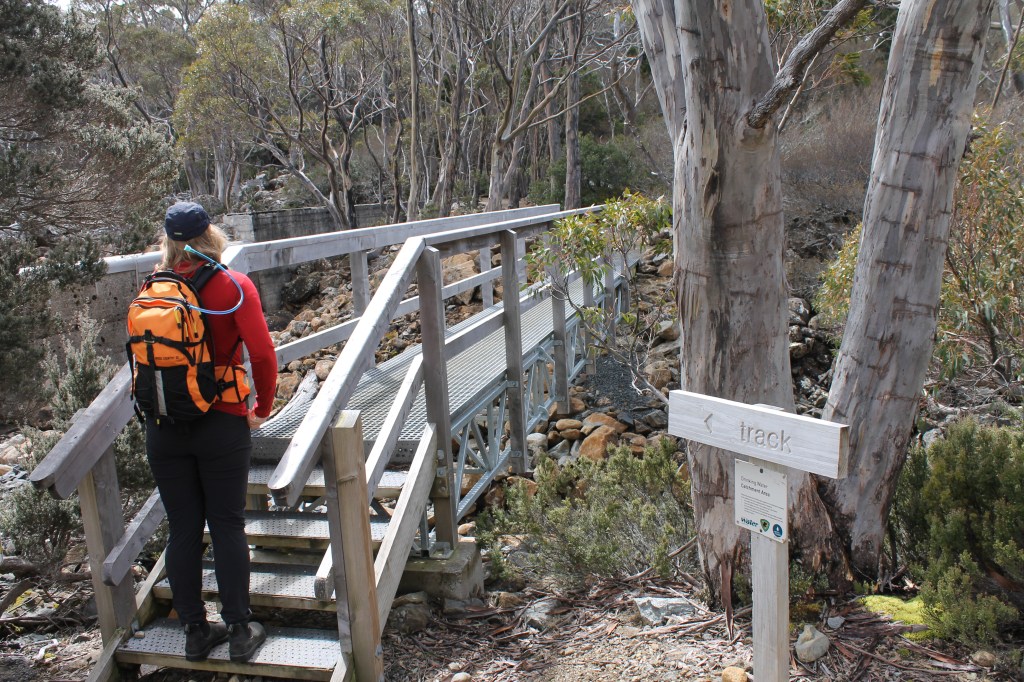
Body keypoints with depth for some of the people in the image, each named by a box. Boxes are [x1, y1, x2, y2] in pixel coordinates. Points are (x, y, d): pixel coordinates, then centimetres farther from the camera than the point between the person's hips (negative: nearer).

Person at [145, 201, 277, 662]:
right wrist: (262, 409, 2)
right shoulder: (233, 286, -7)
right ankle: (239, 631, 15)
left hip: (163, 428, 3)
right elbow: (262, 355, -11)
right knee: (227, 526, 7)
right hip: (221, 423, -2)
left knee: (183, 530, 11)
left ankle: (195, 632, 22)